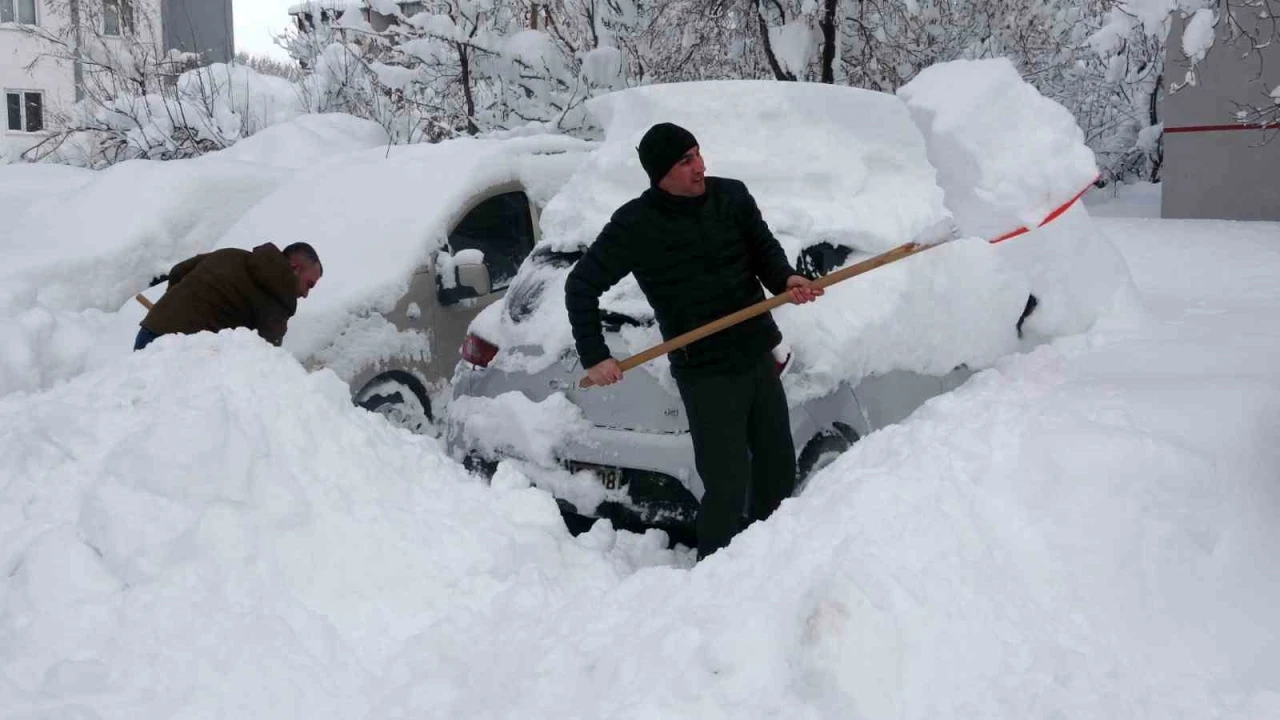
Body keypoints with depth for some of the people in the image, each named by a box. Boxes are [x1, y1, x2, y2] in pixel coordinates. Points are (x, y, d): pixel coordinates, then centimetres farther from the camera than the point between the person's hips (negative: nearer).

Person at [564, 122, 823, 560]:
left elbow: (764, 248, 9)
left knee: (778, 467, 17)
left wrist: (785, 279, -13)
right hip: (705, 372, -5)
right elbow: (581, 286, -3)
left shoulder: (731, 196, 0)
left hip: (759, 355, 5)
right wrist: (594, 356, -10)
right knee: (727, 487, -6)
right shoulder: (636, 225, -10)